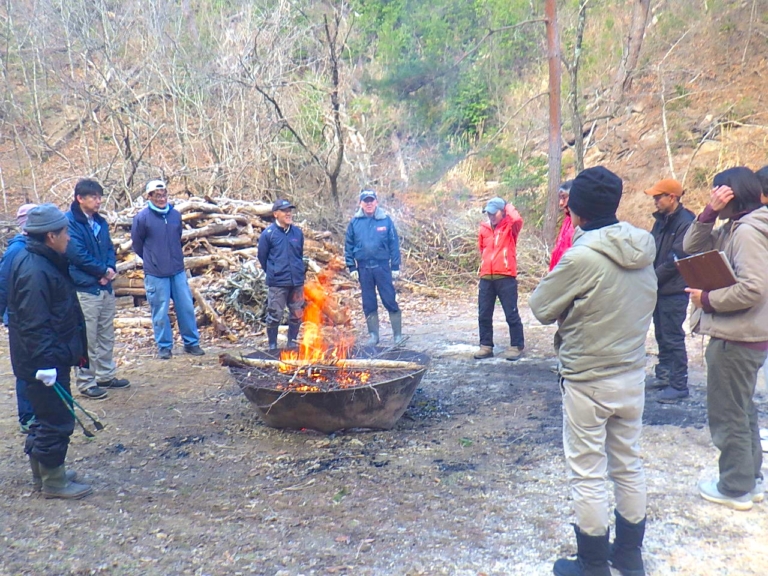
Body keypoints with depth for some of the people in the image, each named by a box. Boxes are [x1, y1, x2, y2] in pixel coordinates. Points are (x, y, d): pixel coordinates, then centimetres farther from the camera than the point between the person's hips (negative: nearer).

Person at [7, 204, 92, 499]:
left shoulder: (42, 261, 9)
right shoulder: (34, 271, -23)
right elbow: (34, 325, -26)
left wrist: (75, 350, 21)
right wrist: (46, 364, -24)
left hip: (53, 356, 11)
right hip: (43, 362, -11)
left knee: (47, 418, 21)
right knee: (57, 421, 1)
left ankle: (42, 471, 36)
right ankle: (53, 482, 16)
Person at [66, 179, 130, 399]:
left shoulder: (100, 221, 12)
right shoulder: (70, 222, -12)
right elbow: (78, 255, -18)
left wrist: (111, 269, -6)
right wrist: (104, 270, -10)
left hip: (105, 286, 8)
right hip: (84, 289, -8)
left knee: (107, 334, 16)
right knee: (87, 338, -2)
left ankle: (106, 374, 28)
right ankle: (86, 382, 8)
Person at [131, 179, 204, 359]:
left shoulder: (175, 214, 4)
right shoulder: (142, 218, -8)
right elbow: (137, 244, 2)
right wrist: (152, 261, 10)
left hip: (178, 271, 4)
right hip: (155, 274, -4)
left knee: (187, 307, 7)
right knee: (160, 311, 4)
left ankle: (191, 342, 20)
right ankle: (164, 346, 18)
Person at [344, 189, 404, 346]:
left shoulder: (386, 220, -2)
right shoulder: (355, 222, 3)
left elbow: (394, 244, -1)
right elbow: (348, 246, 6)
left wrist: (395, 267, -3)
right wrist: (351, 267, 2)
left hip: (382, 266, -2)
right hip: (363, 267, 2)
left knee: (390, 301, -3)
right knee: (368, 304, 9)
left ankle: (398, 334, 6)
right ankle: (373, 334, 20)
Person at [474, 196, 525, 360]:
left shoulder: (510, 227, 0)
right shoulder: (484, 229, 13)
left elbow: (518, 219, -23)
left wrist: (508, 207, -6)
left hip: (506, 277, -5)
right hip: (486, 278, 5)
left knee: (511, 314, 1)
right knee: (484, 314, 8)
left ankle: (517, 346, 11)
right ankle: (486, 346, 18)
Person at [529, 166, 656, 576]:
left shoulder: (582, 257, -22)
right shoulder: (644, 252, -1)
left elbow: (541, 308, -12)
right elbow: (646, 306, 11)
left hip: (587, 383, -7)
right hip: (632, 376, 7)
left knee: (587, 475, 7)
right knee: (629, 466, 19)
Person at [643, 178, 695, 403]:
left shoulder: (685, 223, -15)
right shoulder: (661, 220, 11)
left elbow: (676, 260, -20)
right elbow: (652, 250, 15)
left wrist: (652, 278, -15)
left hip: (674, 291, -8)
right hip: (659, 289, 8)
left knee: (673, 339, -3)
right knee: (662, 336, 16)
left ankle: (679, 385, 6)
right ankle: (664, 376, 28)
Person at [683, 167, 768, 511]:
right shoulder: (731, 229, 9)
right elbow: (692, 247, 6)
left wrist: (707, 299, -16)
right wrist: (710, 212, -5)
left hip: (736, 339, -10)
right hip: (740, 336, 10)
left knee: (728, 414, 3)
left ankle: (735, 489, 17)